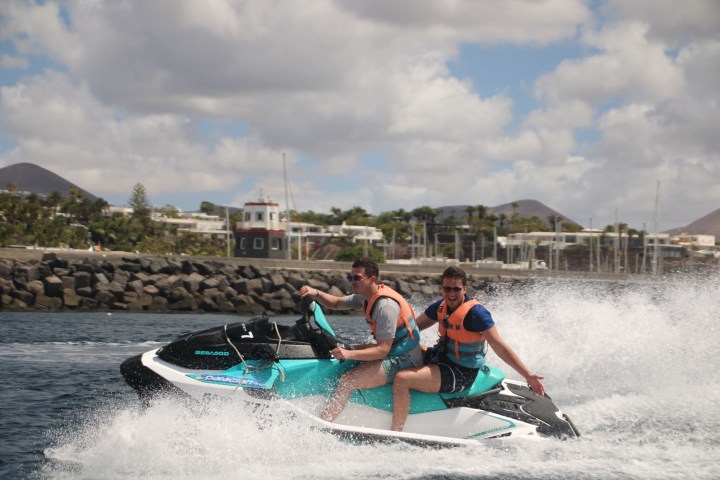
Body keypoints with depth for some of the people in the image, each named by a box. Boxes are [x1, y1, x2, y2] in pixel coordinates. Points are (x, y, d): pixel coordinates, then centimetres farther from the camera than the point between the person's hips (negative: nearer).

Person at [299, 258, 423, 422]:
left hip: (402, 360, -11)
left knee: (347, 380, -24)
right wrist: (316, 293, -5)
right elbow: (337, 303, 15)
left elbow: (382, 350, -26)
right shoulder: (366, 296, 6)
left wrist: (349, 354, -35)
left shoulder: (386, 306, -23)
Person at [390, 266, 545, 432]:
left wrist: (528, 375, -24)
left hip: (461, 374, -9)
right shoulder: (441, 307, 4)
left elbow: (500, 347, -20)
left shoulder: (475, 312, -19)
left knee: (401, 379, -24)